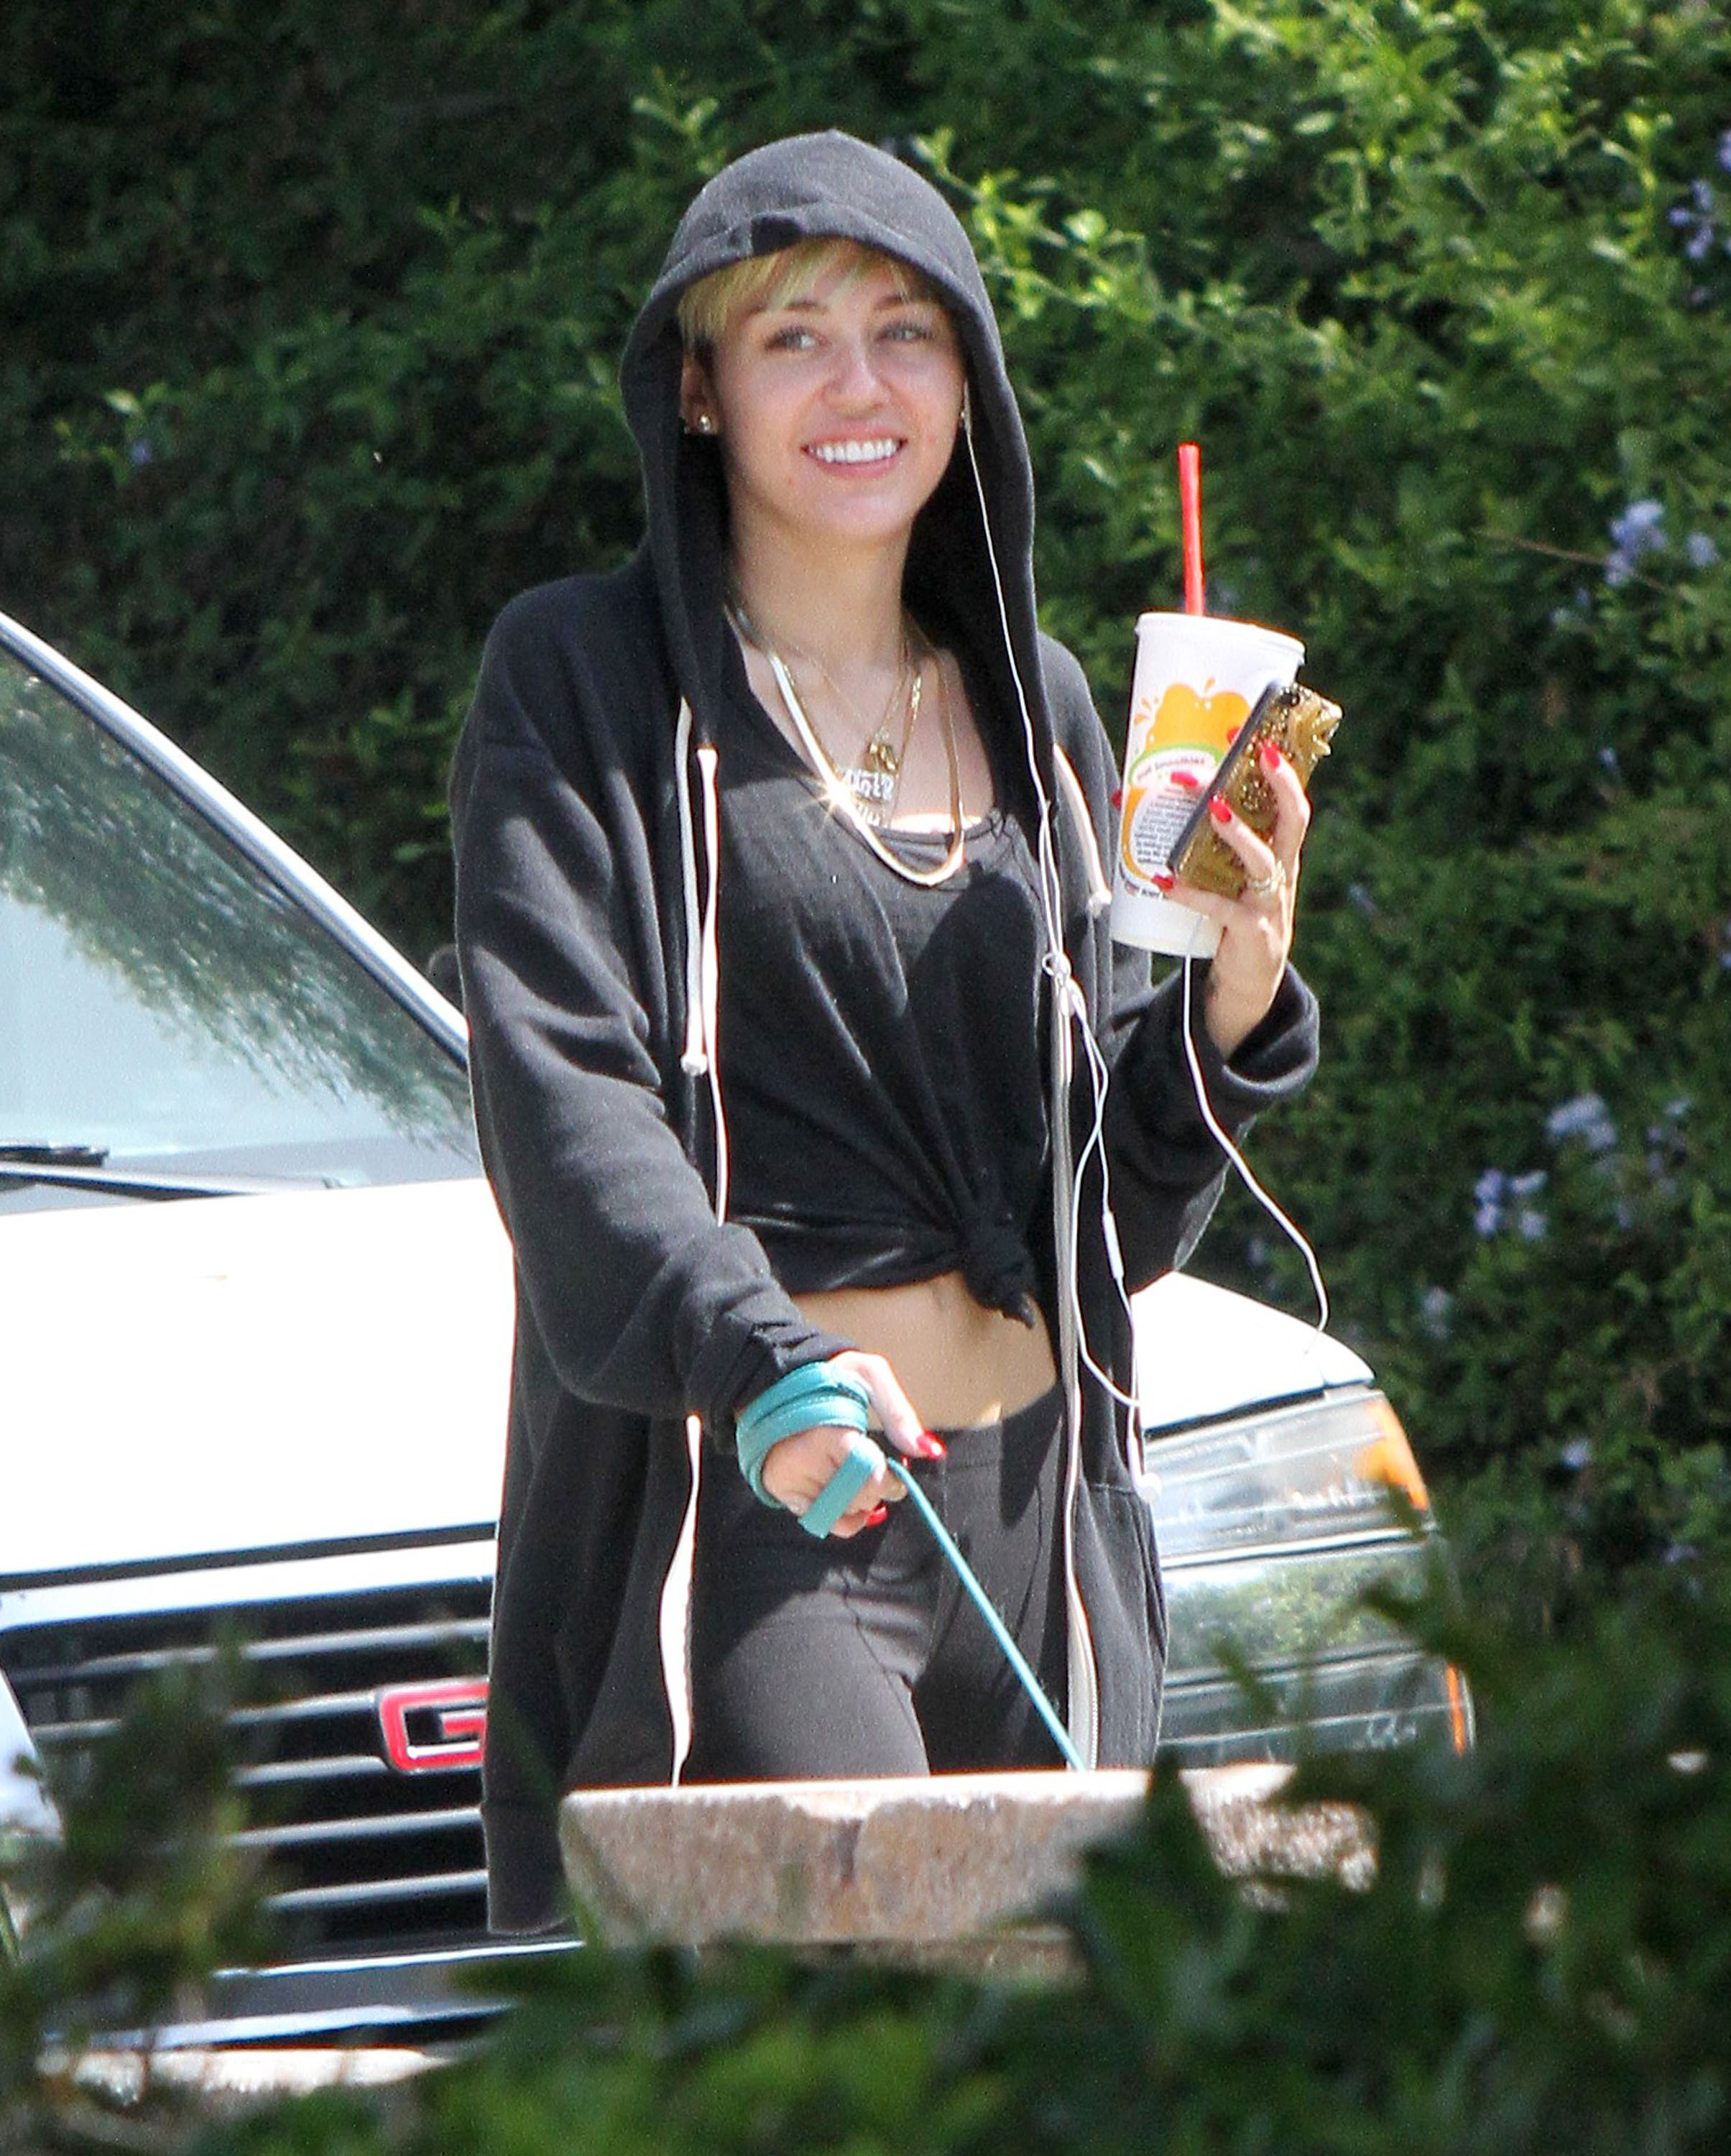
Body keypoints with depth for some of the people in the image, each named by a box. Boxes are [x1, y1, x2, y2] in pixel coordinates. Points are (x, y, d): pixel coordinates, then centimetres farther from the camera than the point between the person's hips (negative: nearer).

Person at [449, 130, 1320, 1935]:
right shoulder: (586, 683, 2)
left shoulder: (1032, 706, 18)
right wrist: (761, 1359, -29)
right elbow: (558, 1087, -13)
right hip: (746, 1504, -6)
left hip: (1035, 1507, 6)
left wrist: (1231, 1015, -3)